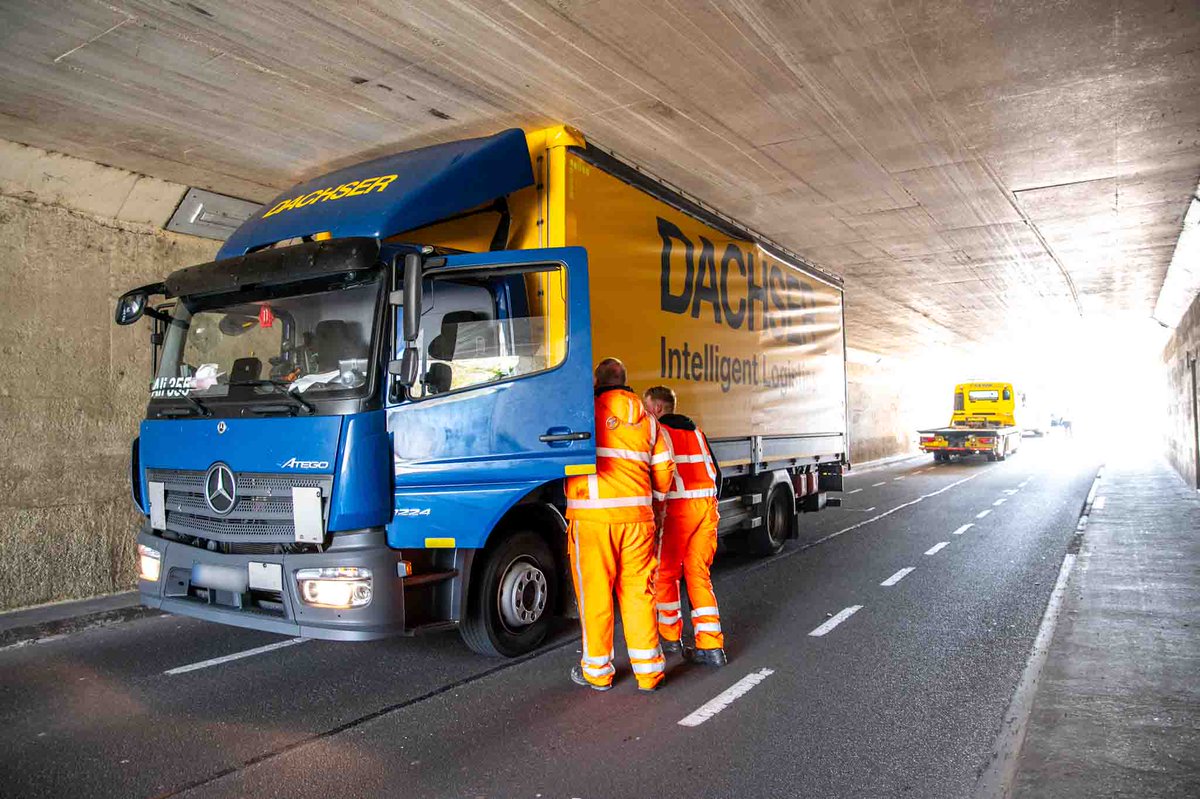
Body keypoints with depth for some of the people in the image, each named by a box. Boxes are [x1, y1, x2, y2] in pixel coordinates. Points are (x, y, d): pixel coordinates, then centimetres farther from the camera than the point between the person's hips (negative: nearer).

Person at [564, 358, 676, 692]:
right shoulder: (647, 420, 12)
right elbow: (664, 469, 14)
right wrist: (655, 502, 30)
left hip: (593, 515, -4)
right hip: (637, 514, 4)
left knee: (595, 592, 6)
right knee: (638, 591, 11)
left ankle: (597, 670, 18)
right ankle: (648, 669, 17)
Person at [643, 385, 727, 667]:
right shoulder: (695, 432, 19)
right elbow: (716, 473, 21)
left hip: (677, 507, -6)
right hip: (706, 506, 6)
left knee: (666, 574, 10)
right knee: (699, 575, 10)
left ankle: (671, 637, 21)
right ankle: (712, 646, 5)